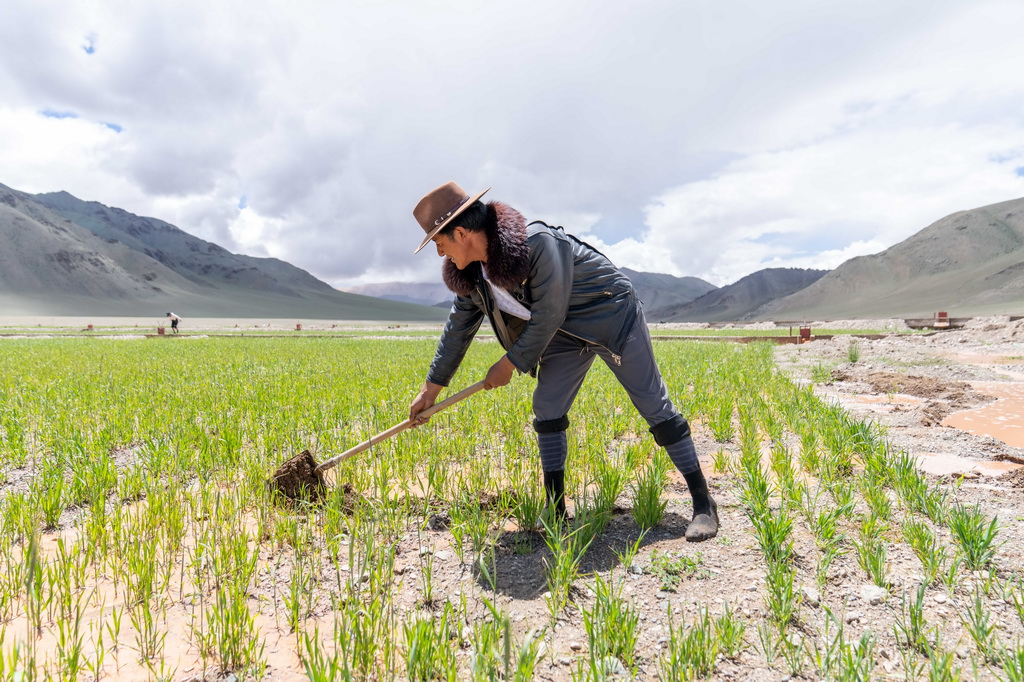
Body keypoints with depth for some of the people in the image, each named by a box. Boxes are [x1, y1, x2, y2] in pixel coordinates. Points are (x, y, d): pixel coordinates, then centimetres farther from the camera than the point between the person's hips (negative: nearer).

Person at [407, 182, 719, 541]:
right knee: (546, 408, -2)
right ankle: (555, 509, 8)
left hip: (612, 316, -7)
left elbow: (547, 317, -28)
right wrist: (431, 388, 11)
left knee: (653, 404, -5)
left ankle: (703, 503, 6)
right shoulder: (472, 272, -5)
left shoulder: (537, 242, -32)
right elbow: (458, 328, 5)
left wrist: (509, 363, -16)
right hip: (567, 333, 7)